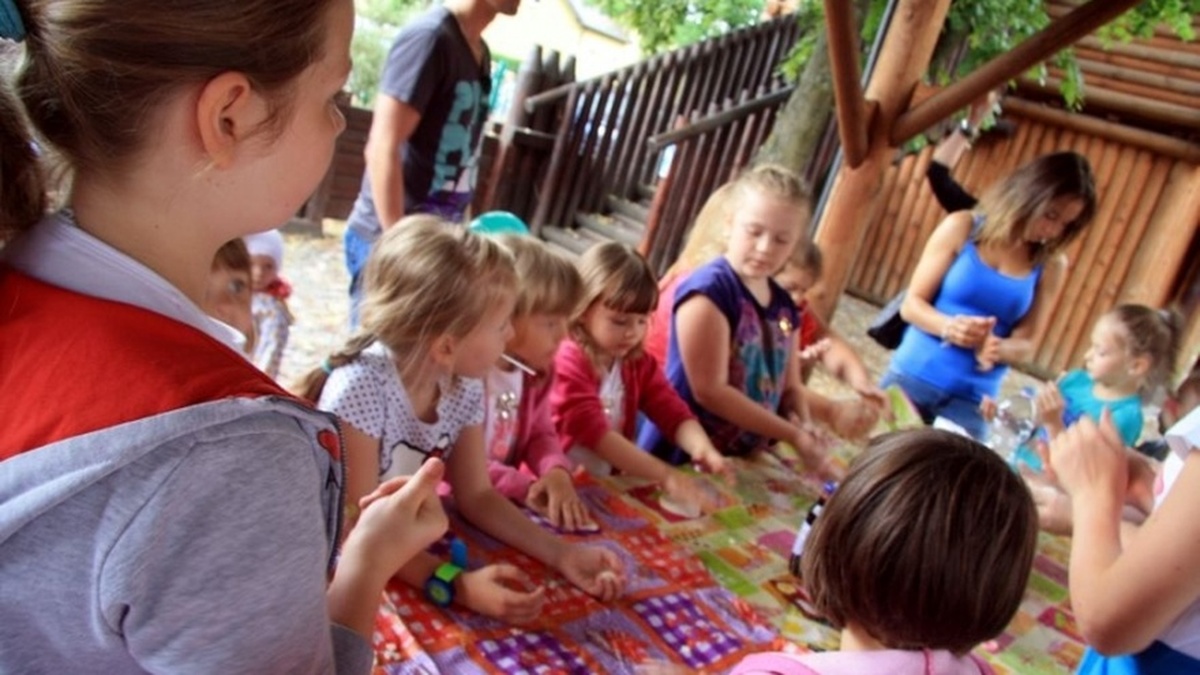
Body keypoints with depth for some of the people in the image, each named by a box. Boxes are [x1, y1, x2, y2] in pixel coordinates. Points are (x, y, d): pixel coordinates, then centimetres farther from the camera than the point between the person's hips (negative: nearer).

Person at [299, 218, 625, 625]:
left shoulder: (464, 387, -9)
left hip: (408, 551, 5)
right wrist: (456, 585, -34)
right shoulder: (361, 388, -27)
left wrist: (560, 553, -11)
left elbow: (476, 496, -1)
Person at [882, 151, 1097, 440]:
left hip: (973, 399, 1)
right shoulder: (963, 227, -4)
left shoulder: (1051, 265, 1)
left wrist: (996, 348, -19)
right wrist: (948, 327, -23)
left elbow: (1025, 344, 4)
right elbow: (912, 304, -4)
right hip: (914, 377, -1)